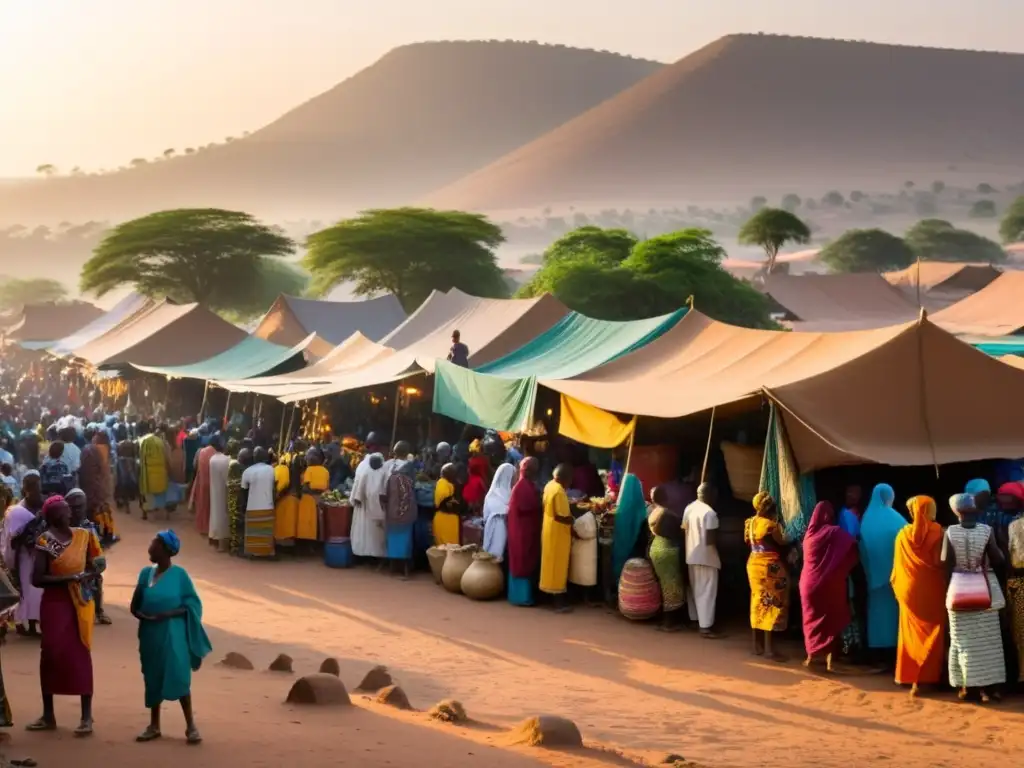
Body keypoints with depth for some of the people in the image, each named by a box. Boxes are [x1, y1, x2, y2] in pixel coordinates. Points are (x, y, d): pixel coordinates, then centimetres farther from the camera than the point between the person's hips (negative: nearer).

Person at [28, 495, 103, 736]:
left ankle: (87, 717, 2)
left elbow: (93, 567, 15)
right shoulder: (45, 540, -9)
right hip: (55, 603, -2)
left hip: (81, 603, 2)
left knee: (81, 655, 0)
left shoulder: (82, 535, 3)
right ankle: (48, 715, 15)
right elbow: (37, 579, -13)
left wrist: (87, 577, -7)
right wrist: (66, 579, -21)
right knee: (51, 654, 4)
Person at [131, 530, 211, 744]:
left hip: (172, 633, -5)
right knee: (153, 677, 10)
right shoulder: (146, 573, 6)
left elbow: (192, 605, -6)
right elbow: (135, 606, 9)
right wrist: (143, 616, -12)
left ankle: (191, 725, -2)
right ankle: (154, 726, 20)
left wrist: (169, 614, -19)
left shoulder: (179, 574, -6)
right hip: (150, 633, 5)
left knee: (177, 676, -9)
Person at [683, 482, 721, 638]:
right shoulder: (710, 513, -19)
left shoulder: (688, 508, 5)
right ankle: (706, 626, -6)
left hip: (690, 555, 8)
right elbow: (711, 540, -21)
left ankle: (695, 618, 31)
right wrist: (718, 547, -4)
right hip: (706, 557, -8)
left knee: (694, 589, 20)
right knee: (707, 592, -4)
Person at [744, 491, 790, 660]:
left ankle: (758, 646, 17)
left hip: (754, 564, 8)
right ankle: (769, 649, -5)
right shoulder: (771, 525, -18)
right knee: (771, 604, -4)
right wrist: (778, 525, 3)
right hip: (770, 567, -8)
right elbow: (782, 542, -8)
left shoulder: (749, 523, 6)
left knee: (758, 603, 13)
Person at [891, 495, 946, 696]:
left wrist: (899, 589, 13)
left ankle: (910, 676, 12)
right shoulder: (938, 532, -8)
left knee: (913, 634, 12)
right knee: (933, 635, 5)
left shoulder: (904, 534, 0)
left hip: (910, 590, 3)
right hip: (933, 590, -2)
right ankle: (926, 677, -1)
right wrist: (946, 586, 2)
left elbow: (898, 565, 3)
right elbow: (943, 562, -7)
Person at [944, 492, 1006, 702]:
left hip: (959, 590, 1)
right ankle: (987, 686, 5)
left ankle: (966, 685, 8)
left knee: (963, 640, 8)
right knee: (987, 640, 6)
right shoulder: (986, 530, -10)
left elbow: (946, 563, -9)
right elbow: (998, 559, -7)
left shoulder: (950, 532, -8)